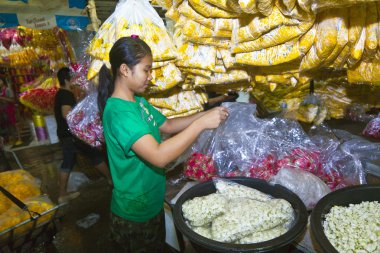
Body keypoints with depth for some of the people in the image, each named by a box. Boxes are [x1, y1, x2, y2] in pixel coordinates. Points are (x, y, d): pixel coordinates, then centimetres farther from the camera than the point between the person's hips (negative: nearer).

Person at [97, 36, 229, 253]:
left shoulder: (139, 101, 0)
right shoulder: (118, 111, -29)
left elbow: (167, 126, 10)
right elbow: (159, 156, -38)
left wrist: (205, 114, -2)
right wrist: (201, 124, -32)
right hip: (135, 213, -8)